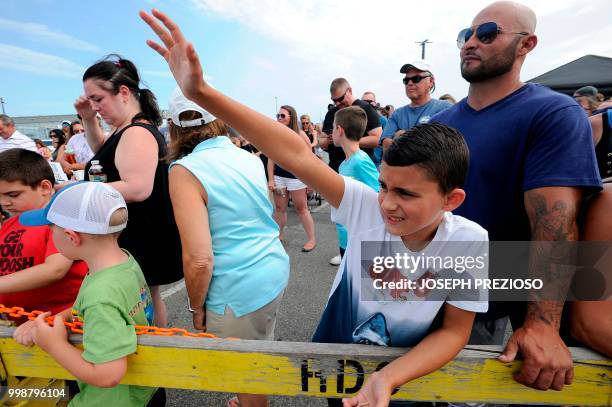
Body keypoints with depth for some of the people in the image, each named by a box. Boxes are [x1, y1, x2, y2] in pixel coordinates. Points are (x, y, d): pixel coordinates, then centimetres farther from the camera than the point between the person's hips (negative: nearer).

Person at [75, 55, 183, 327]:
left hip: (142, 241, -11)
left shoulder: (137, 132, -20)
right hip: (135, 235, 11)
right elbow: (105, 155, 31)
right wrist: (88, 121, 16)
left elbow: (137, 189, -30)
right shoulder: (127, 130, 13)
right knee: (147, 297, 21)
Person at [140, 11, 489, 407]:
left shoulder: (468, 241, -26)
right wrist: (201, 92, -39)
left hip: (407, 365, -1)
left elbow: (454, 331, -16)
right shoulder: (367, 206, -26)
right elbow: (297, 154, -34)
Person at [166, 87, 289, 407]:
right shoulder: (250, 158, 4)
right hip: (277, 271, 7)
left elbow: (199, 260, -21)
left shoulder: (185, 171, -16)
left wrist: (196, 309, -4)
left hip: (239, 292, -7)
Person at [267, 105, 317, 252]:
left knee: (301, 208, 3)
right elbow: (271, 159, 5)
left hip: (296, 177, -4)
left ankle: (312, 239, 13)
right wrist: (270, 179, 0)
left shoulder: (300, 135, -7)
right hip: (279, 177, 4)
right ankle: (278, 236, 25)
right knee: (279, 208, 11)